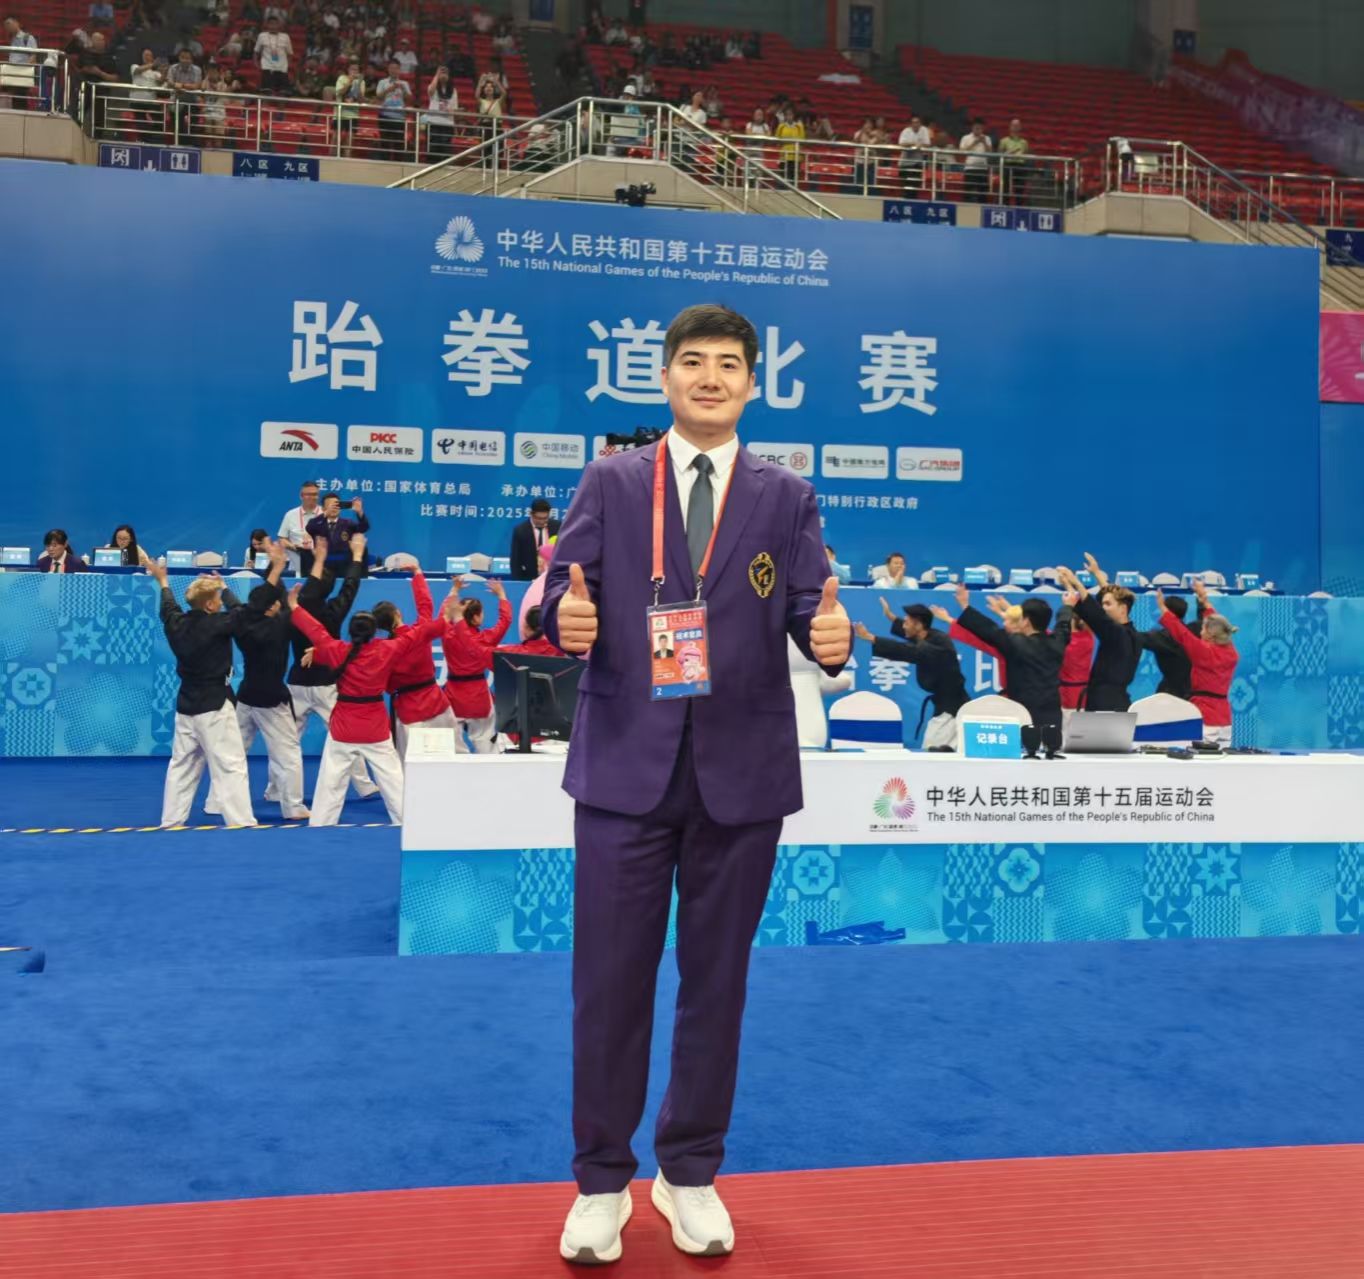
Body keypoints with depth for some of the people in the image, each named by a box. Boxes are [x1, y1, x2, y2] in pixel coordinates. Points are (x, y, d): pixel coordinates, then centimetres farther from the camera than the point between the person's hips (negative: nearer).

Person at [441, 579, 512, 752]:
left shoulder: (448, 636, -6)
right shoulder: (485, 639, -12)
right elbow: (505, 619, 0)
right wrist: (501, 595, 12)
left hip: (454, 694, 2)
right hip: (478, 695, -2)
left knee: (453, 741, 4)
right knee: (483, 738, 8)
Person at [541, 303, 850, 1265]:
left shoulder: (787, 498, 6)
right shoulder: (609, 484, 5)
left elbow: (812, 610, -2)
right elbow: (565, 594, -2)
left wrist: (833, 637, -25)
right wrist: (568, 616, -24)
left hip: (741, 773, 1)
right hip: (626, 767, -1)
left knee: (717, 976, 12)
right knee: (611, 977, 5)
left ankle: (692, 1174, 29)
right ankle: (602, 1181, 23)